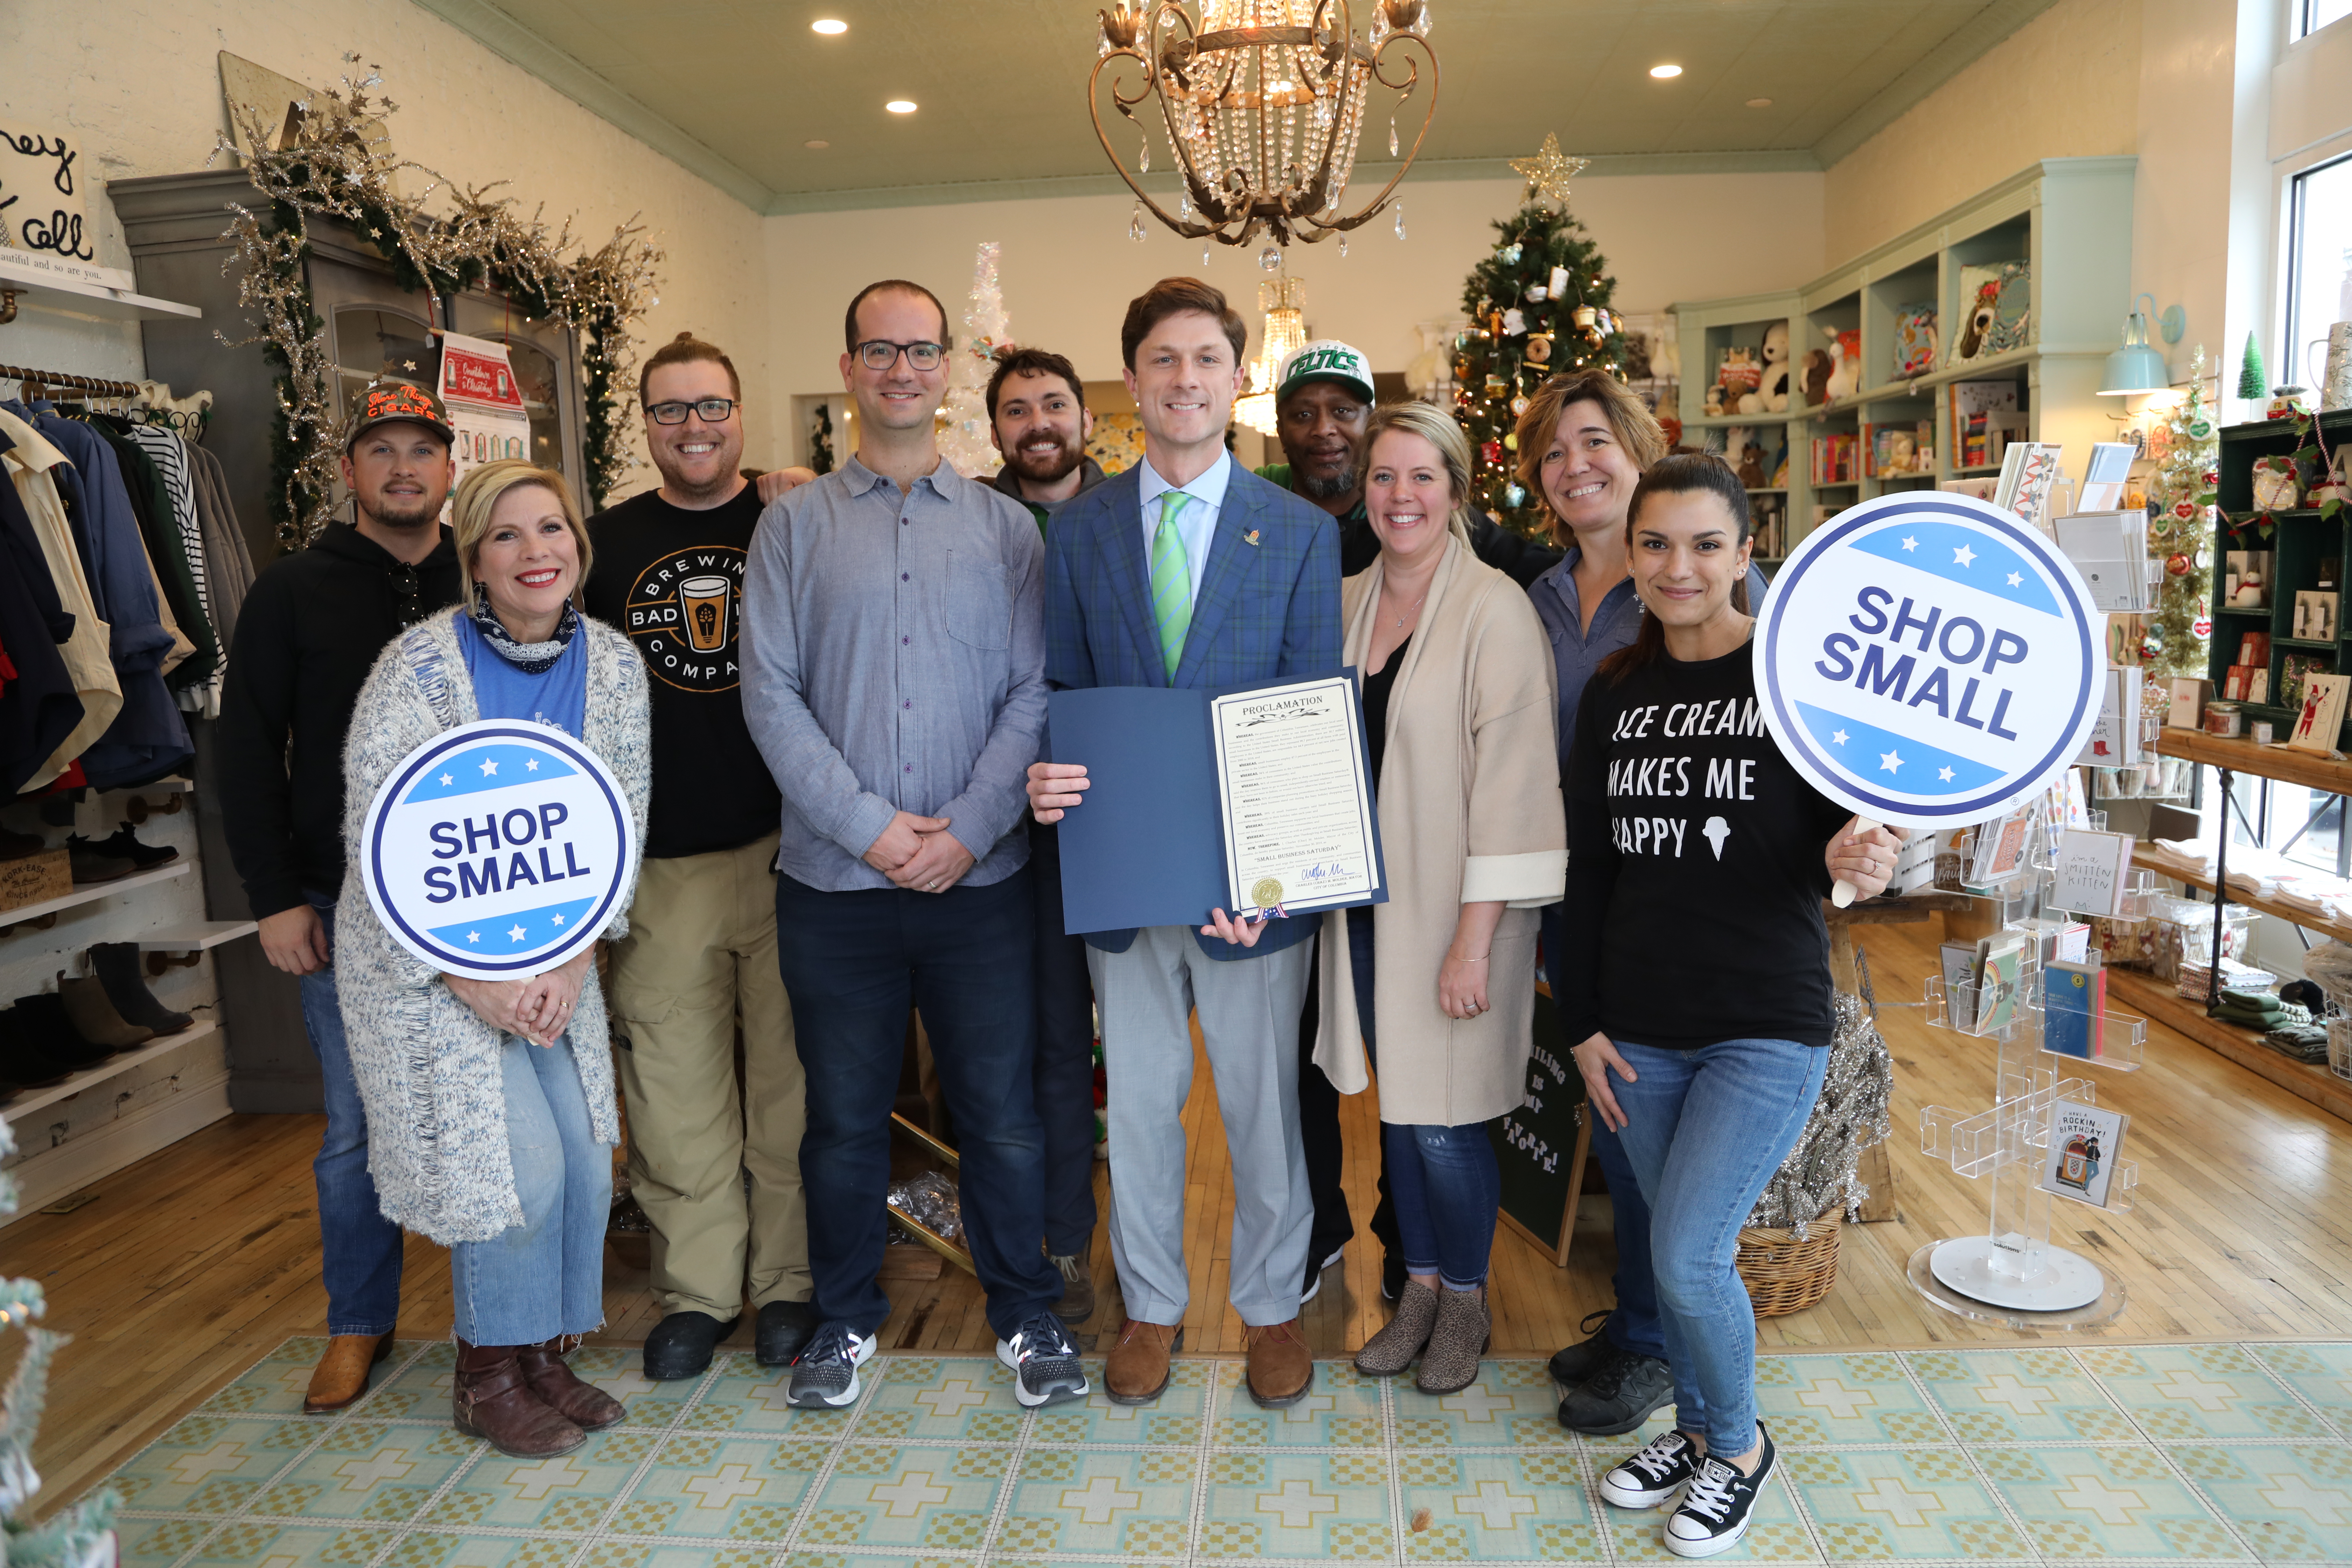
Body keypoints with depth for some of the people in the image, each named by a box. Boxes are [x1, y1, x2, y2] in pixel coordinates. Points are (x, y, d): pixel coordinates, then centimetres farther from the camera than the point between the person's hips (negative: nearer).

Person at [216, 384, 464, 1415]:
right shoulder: (294, 592, 1)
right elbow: (248, 756, 1)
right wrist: (275, 897, -5)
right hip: (344, 908, -1)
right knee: (358, 1127, 8)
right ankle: (359, 1323, 26)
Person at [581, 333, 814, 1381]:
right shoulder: (605, 544, 9)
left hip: (786, 851, -1)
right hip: (658, 864, 2)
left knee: (792, 1078, 6)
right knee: (674, 1089, 7)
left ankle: (789, 1282, 22)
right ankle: (698, 1290, 24)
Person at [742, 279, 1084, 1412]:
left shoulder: (1003, 526, 6)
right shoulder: (794, 524, 5)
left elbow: (1035, 691, 0)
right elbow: (770, 694, -2)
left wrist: (965, 828, -11)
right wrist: (867, 825, -11)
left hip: (978, 878, 0)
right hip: (833, 879, 0)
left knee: (1001, 1112, 7)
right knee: (844, 1117, 12)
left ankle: (1025, 1313, 27)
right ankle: (844, 1317, 32)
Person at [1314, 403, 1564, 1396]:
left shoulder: (1495, 610, -12)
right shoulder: (1345, 603, 7)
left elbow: (1513, 783, -15)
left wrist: (1475, 938, -17)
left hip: (1453, 911, -5)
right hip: (1365, 902, 6)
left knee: (1442, 1121, 2)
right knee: (1395, 1105, 16)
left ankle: (1466, 1299, 28)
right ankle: (1419, 1286, 35)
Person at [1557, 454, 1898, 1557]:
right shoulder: (1613, 694, 5)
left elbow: (1839, 834, -1)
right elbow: (1587, 869, 8)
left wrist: (1848, 860, -26)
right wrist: (1581, 1022, 6)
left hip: (1767, 1027, -4)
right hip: (1641, 1029, 4)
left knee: (1687, 1258, -7)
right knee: (1673, 1249, 14)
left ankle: (1741, 1445, 22)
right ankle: (1697, 1426, 39)